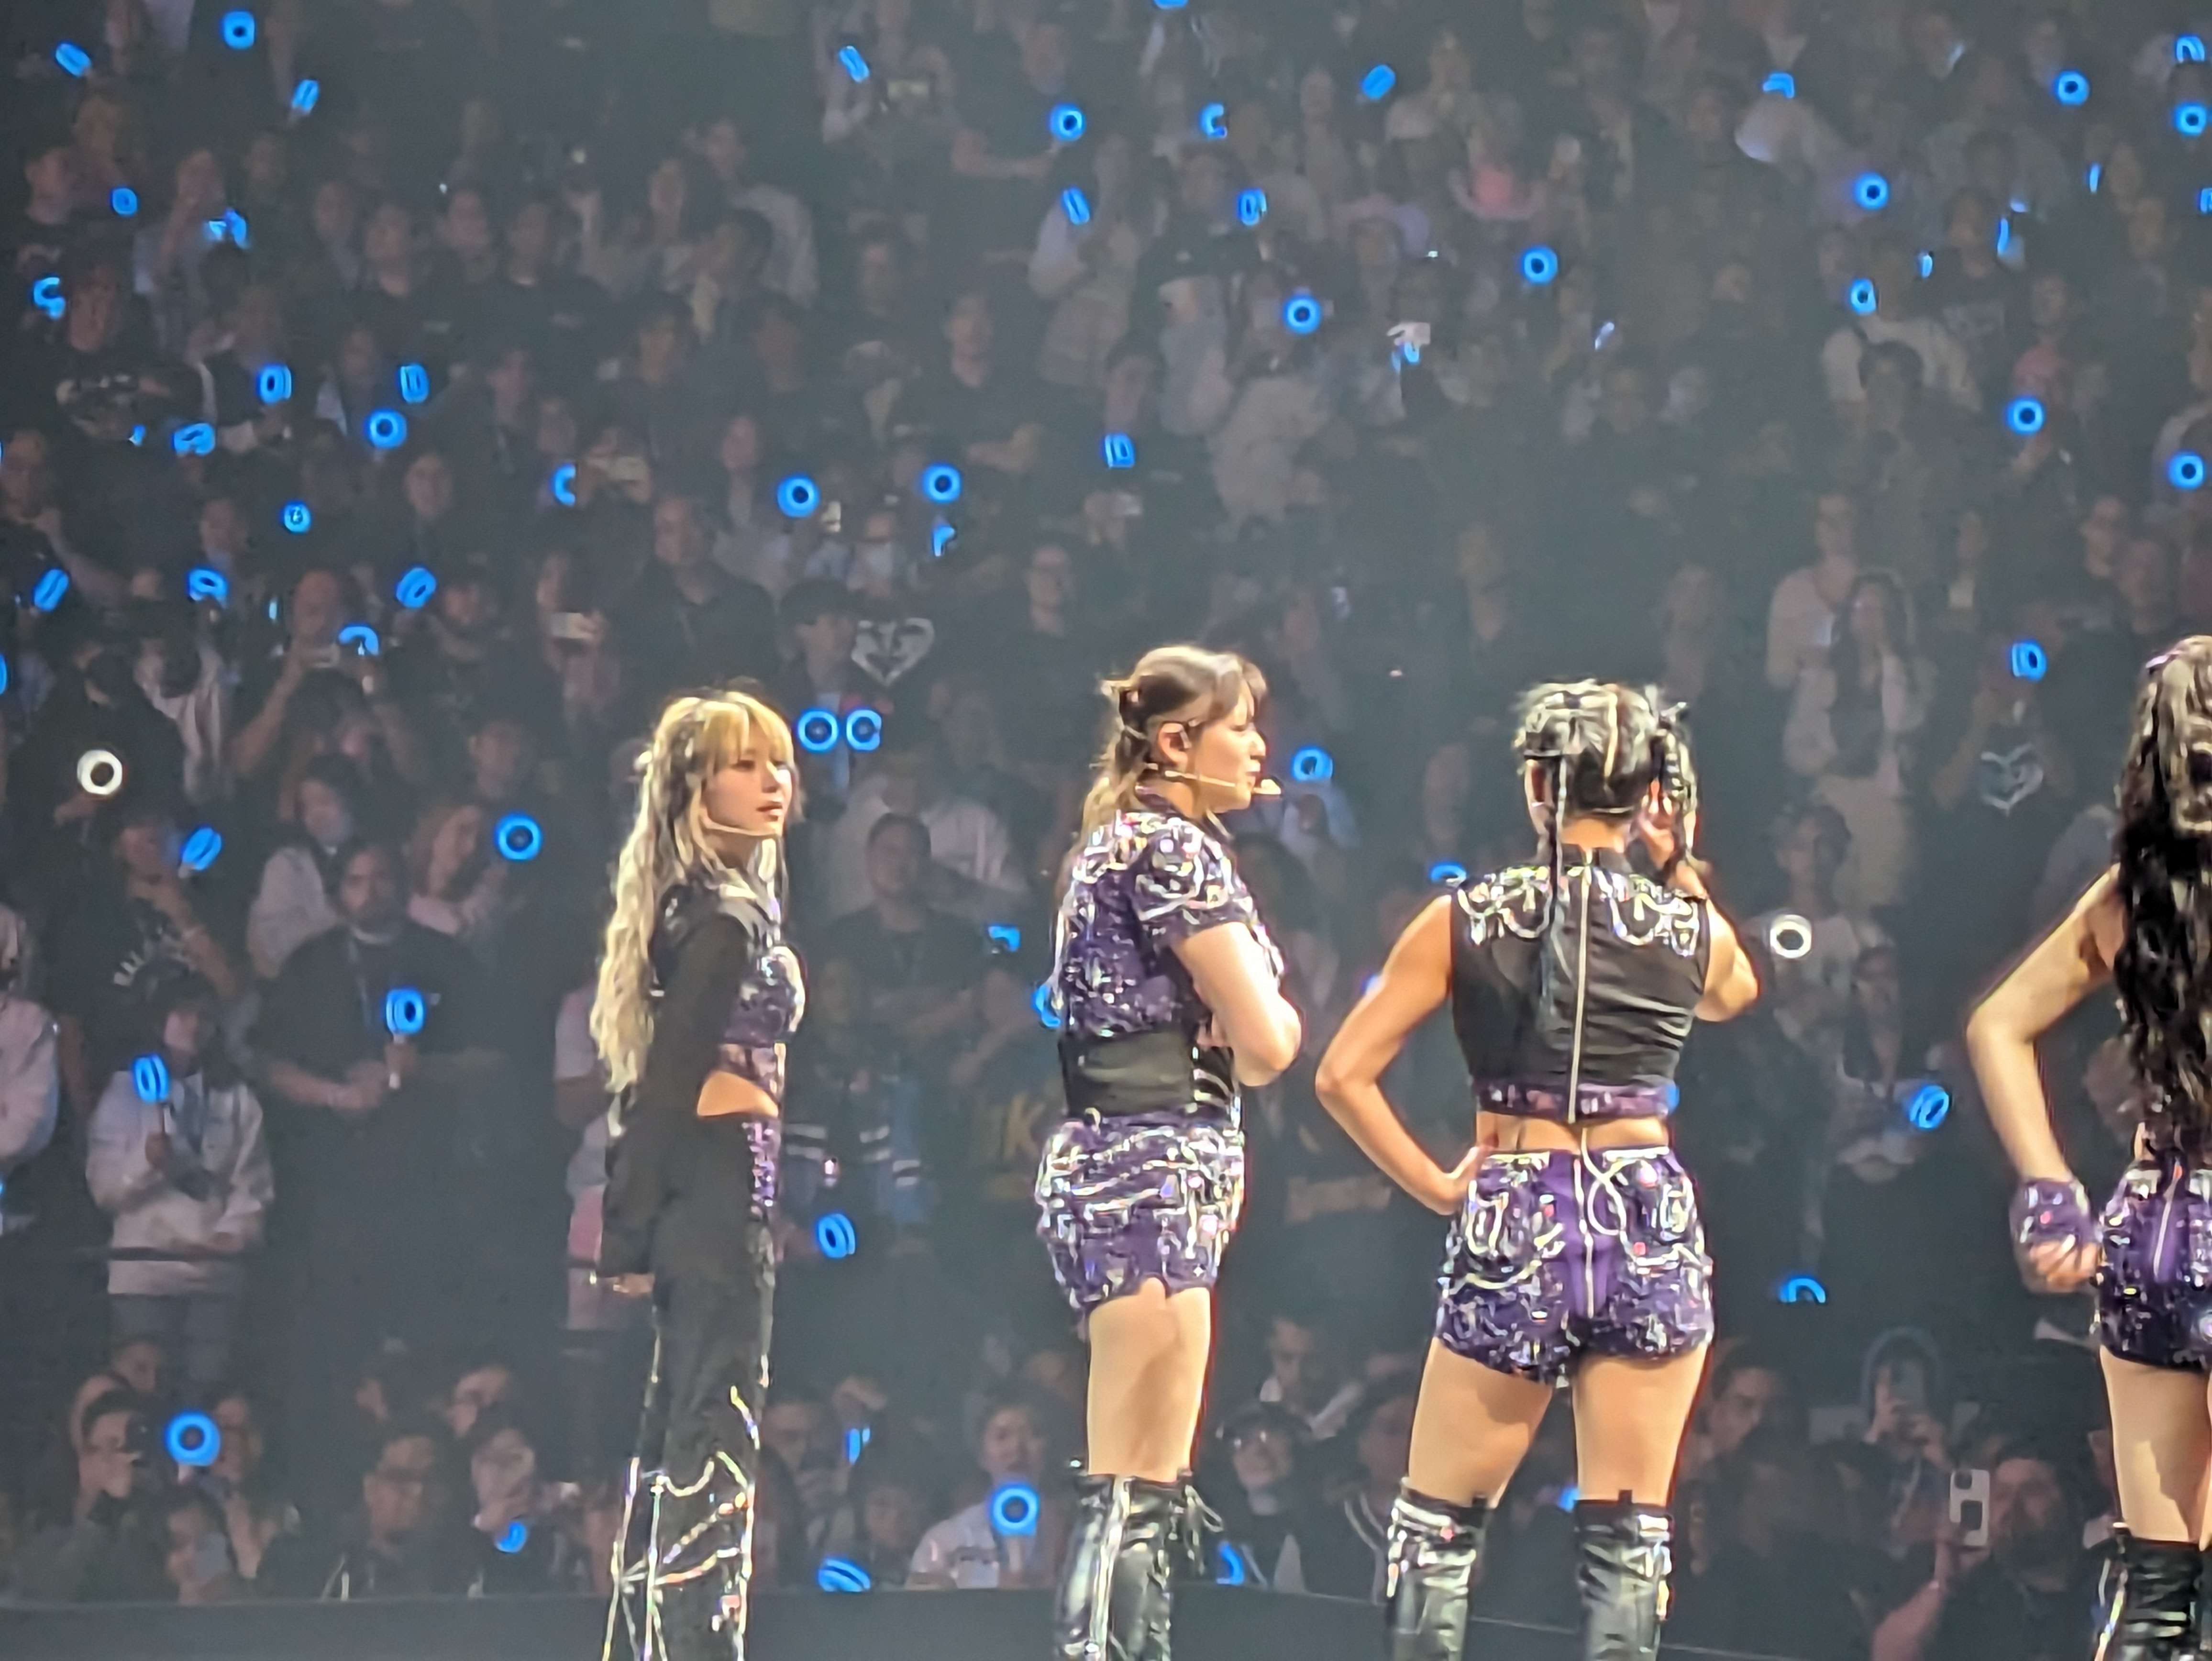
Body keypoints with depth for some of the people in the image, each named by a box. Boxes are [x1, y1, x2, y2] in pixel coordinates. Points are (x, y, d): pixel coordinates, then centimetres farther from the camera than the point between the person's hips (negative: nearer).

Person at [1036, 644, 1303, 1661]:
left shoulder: (1119, 844, 19)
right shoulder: (1174, 849, -10)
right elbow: (1266, 1042, -13)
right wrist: (1273, 1017, 7)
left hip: (1116, 1164, 10)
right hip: (1154, 1167, -10)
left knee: (1151, 1493, 9)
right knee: (1136, 1490, -13)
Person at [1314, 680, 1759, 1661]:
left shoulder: (1463, 921, -1)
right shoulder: (1695, 931, 1)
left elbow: (1344, 1077, -3)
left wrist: (1438, 1189, 5)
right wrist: (1677, 866, 20)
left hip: (1512, 1227, -1)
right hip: (1651, 1228, 1)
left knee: (1438, 1524, 11)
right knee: (1626, 1537, 4)